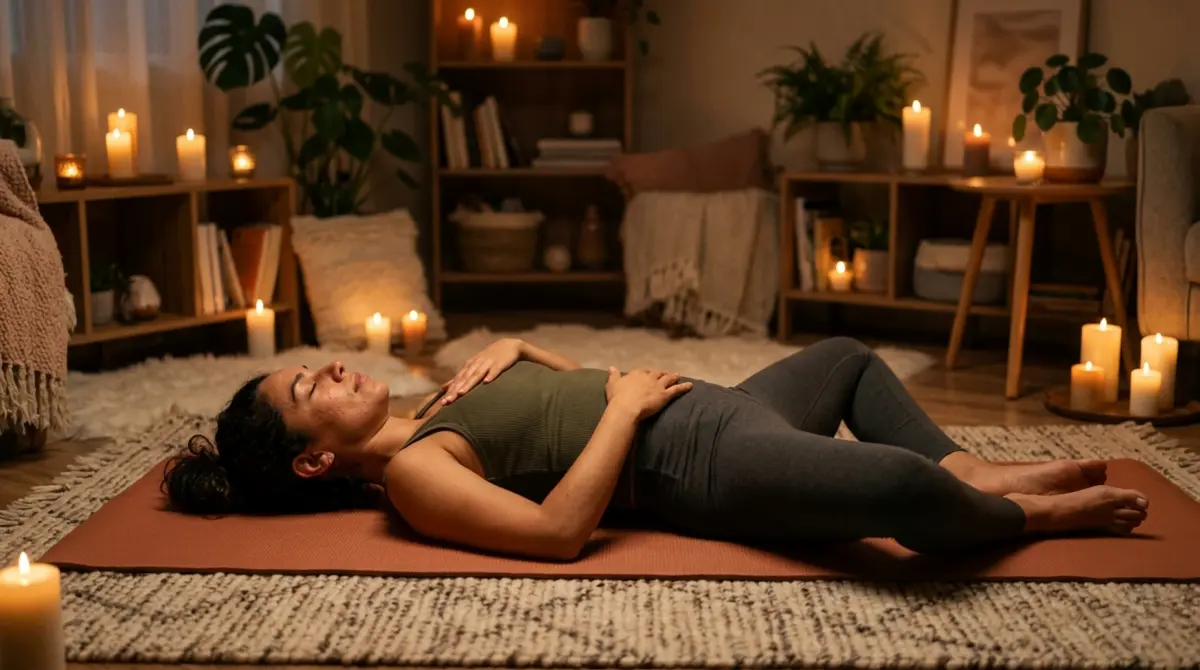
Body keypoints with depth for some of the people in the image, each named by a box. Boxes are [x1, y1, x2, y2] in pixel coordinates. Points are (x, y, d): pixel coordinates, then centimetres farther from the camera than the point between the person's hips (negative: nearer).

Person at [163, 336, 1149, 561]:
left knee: (852, 356, 30)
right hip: (701, 463, -10)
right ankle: (1024, 516, 1)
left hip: (705, 409, 11)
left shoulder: (430, 421, 15)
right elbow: (558, 530, -27)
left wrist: (513, 349, 3)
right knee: (903, 484, -34)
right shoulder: (411, 473, -14)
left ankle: (977, 476, 16)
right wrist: (625, 405, -19)